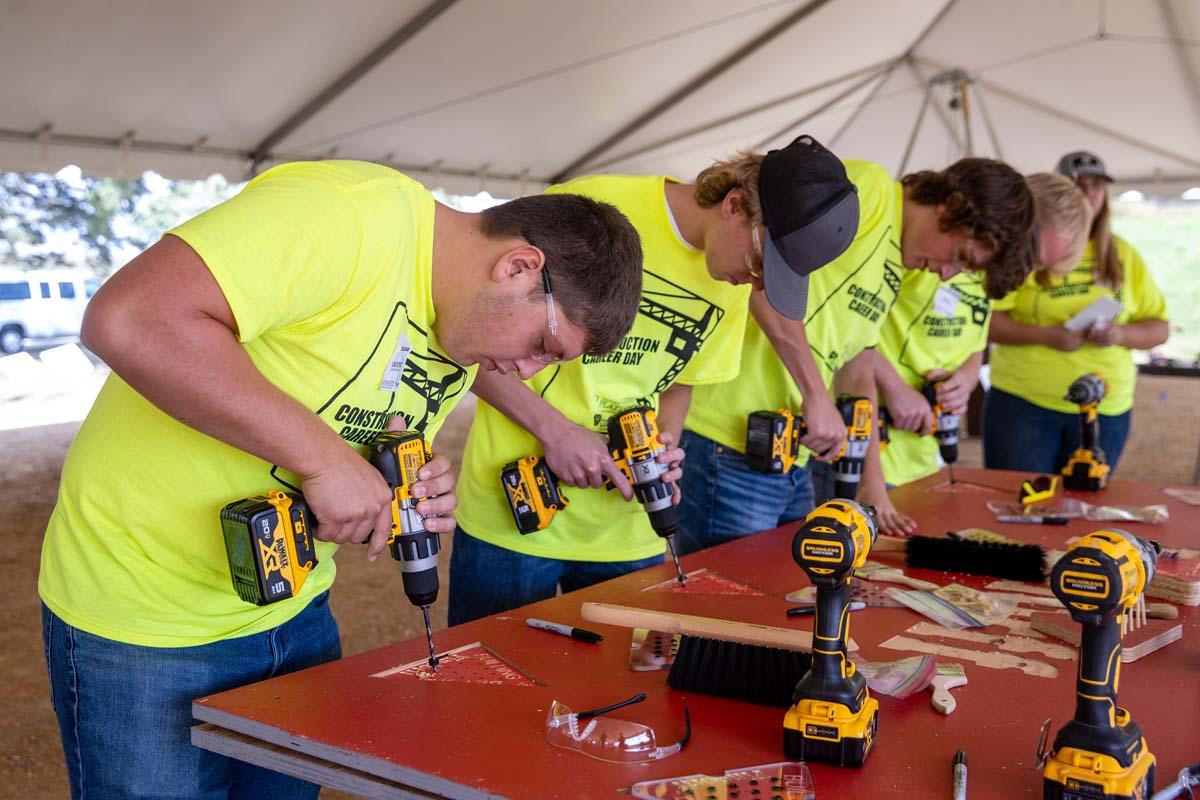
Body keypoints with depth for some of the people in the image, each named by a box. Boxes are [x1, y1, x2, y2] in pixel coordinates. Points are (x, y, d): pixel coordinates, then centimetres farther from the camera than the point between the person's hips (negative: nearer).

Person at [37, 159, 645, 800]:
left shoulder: (464, 326, 4)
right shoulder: (357, 212, -24)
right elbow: (127, 319, -35)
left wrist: (419, 502, -11)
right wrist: (321, 454, -33)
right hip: (143, 624, -7)